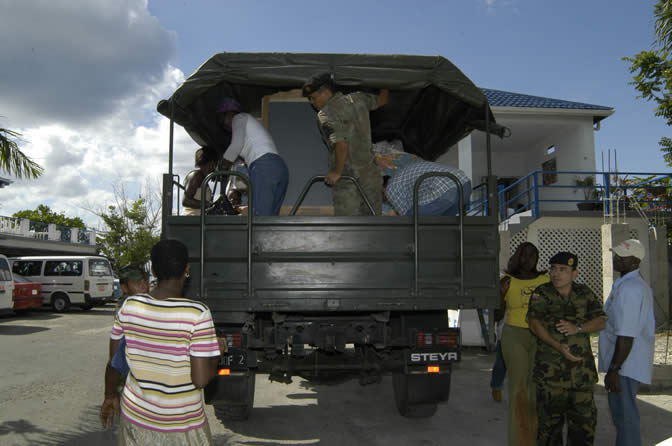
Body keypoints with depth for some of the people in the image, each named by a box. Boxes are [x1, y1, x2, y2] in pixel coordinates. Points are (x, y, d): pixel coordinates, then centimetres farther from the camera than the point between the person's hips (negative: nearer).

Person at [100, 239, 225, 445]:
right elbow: (200, 379, -21)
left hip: (135, 416, 4)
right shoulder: (197, 314, -21)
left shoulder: (129, 307, -8)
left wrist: (110, 396, 20)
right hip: (182, 427, -3)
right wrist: (217, 351, -2)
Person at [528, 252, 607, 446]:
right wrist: (558, 346, -23)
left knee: (584, 418, 8)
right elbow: (535, 323, -10)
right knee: (550, 417, 2)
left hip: (582, 366, 3)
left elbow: (601, 321, 2)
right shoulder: (542, 293, 0)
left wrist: (578, 327, -17)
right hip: (551, 369, -3)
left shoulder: (585, 293, 9)